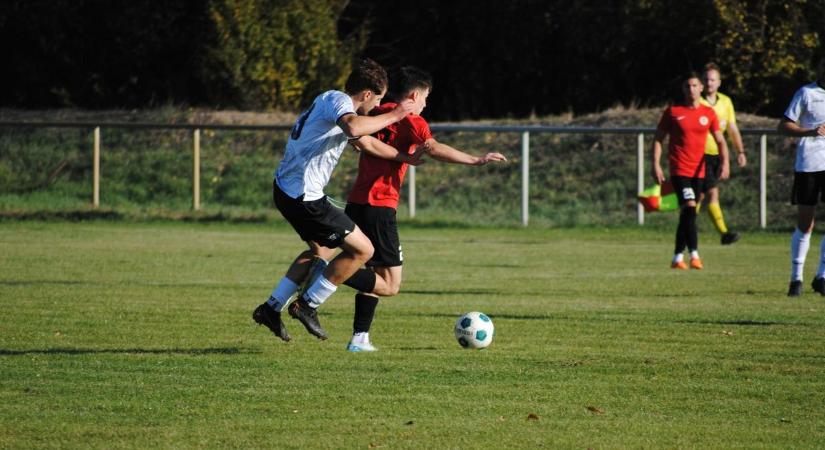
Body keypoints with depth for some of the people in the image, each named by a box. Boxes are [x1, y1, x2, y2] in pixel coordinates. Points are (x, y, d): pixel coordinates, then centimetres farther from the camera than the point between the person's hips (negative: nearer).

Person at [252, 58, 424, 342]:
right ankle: (308, 305, 4)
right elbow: (353, 128, -37)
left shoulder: (332, 101, 19)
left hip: (284, 189, 11)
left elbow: (367, 143, 32)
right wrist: (393, 116, -25)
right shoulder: (338, 101, -13)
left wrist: (407, 158, 37)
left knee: (318, 249, 30)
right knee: (362, 250, -3)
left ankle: (271, 308, 28)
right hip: (304, 197, -11)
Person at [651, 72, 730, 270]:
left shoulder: (708, 113, 7)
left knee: (687, 215, 9)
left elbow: (720, 141, 6)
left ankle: (677, 258, 18)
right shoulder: (673, 111, 0)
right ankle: (694, 255, -24)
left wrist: (725, 162, -10)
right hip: (679, 170, -4)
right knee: (689, 209, -19)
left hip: (699, 170, 4)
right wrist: (655, 164, -6)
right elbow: (658, 138, 3)